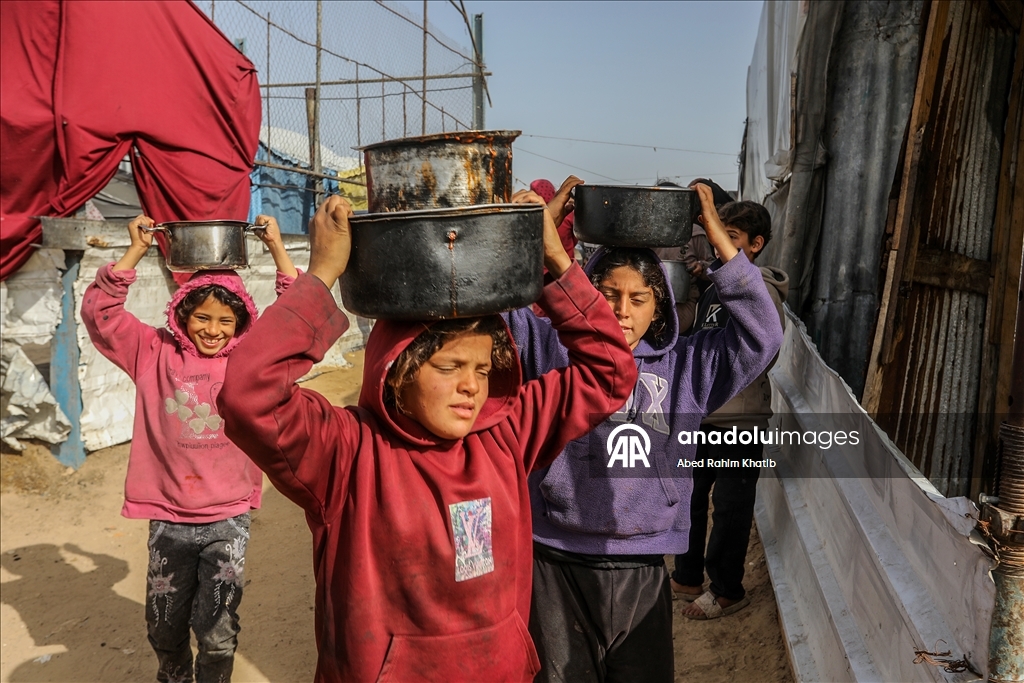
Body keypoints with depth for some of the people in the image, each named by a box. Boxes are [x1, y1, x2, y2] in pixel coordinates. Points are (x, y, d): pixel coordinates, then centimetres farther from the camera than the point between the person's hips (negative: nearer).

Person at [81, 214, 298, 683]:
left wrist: (277, 248, -11)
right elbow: (100, 312, -4)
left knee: (218, 630, 4)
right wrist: (136, 251, -10)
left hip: (228, 519, -1)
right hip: (168, 517, 2)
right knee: (164, 627, 18)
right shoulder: (156, 354, 0)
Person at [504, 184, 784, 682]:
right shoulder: (554, 349, 0)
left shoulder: (682, 366, 5)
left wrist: (720, 241, -7)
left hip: (642, 572, 2)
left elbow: (761, 336, -2)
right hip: (556, 567, -1)